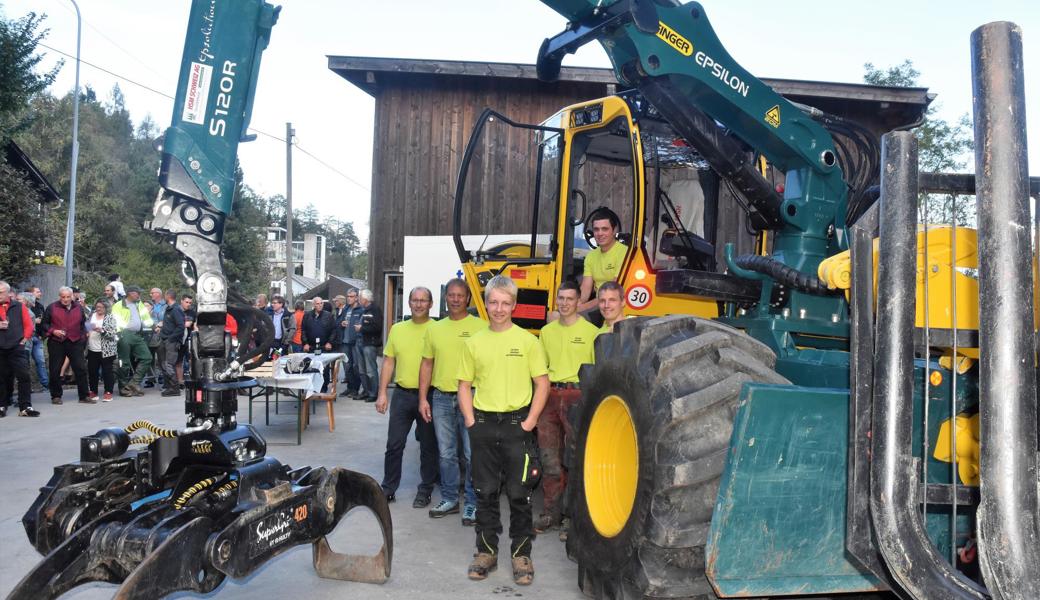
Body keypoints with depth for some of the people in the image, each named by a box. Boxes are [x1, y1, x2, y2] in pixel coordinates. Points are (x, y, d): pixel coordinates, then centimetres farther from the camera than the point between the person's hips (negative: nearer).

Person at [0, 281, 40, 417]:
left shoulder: (19, 307, 6)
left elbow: (29, 325, 5)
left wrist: (24, 339, -5)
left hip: (17, 348, -1)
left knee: (24, 376, -8)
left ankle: (25, 407, -6)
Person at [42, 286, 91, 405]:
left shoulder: (79, 308, 10)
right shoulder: (52, 308, 2)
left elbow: (83, 325, 17)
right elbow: (44, 323, 6)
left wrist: (83, 340, 13)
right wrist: (53, 331, -12)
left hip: (75, 342, 2)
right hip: (56, 343, -1)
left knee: (81, 368, -1)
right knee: (55, 370, 3)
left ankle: (84, 396, 5)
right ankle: (56, 396, 16)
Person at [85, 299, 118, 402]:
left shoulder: (110, 317, -3)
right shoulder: (92, 315, 11)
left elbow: (113, 333, -10)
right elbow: (86, 327, 23)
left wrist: (102, 330, -24)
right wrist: (86, 333, 3)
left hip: (106, 350, -5)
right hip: (92, 350, 5)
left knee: (107, 371, -1)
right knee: (92, 371, 10)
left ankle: (108, 392, 5)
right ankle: (93, 392, 22)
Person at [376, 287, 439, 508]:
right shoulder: (397, 329, 7)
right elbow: (388, 362, 11)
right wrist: (382, 393, 4)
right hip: (402, 394, 3)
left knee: (428, 446, 9)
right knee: (394, 444, 7)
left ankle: (425, 490, 22)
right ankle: (388, 489, 20)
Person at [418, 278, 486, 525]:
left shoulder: (481, 326, -3)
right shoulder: (435, 329, 10)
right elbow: (427, 364, 13)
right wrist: (423, 398, 8)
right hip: (441, 398, 4)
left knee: (472, 454, 0)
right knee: (446, 454, 13)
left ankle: (472, 504, 12)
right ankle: (449, 500, 26)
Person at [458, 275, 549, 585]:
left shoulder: (528, 341, -1)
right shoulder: (474, 342, 6)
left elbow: (542, 384, -1)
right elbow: (464, 385, 10)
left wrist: (530, 421, -8)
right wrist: (471, 421, 0)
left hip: (516, 424, -2)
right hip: (483, 425, 2)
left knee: (519, 494, 4)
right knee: (485, 492, 10)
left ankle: (521, 555, 16)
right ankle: (486, 551, 23)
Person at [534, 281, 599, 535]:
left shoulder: (590, 331, -2)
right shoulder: (547, 331, 13)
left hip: (578, 395, -4)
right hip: (550, 395, 4)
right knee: (550, 459, 7)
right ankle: (551, 512, 18)